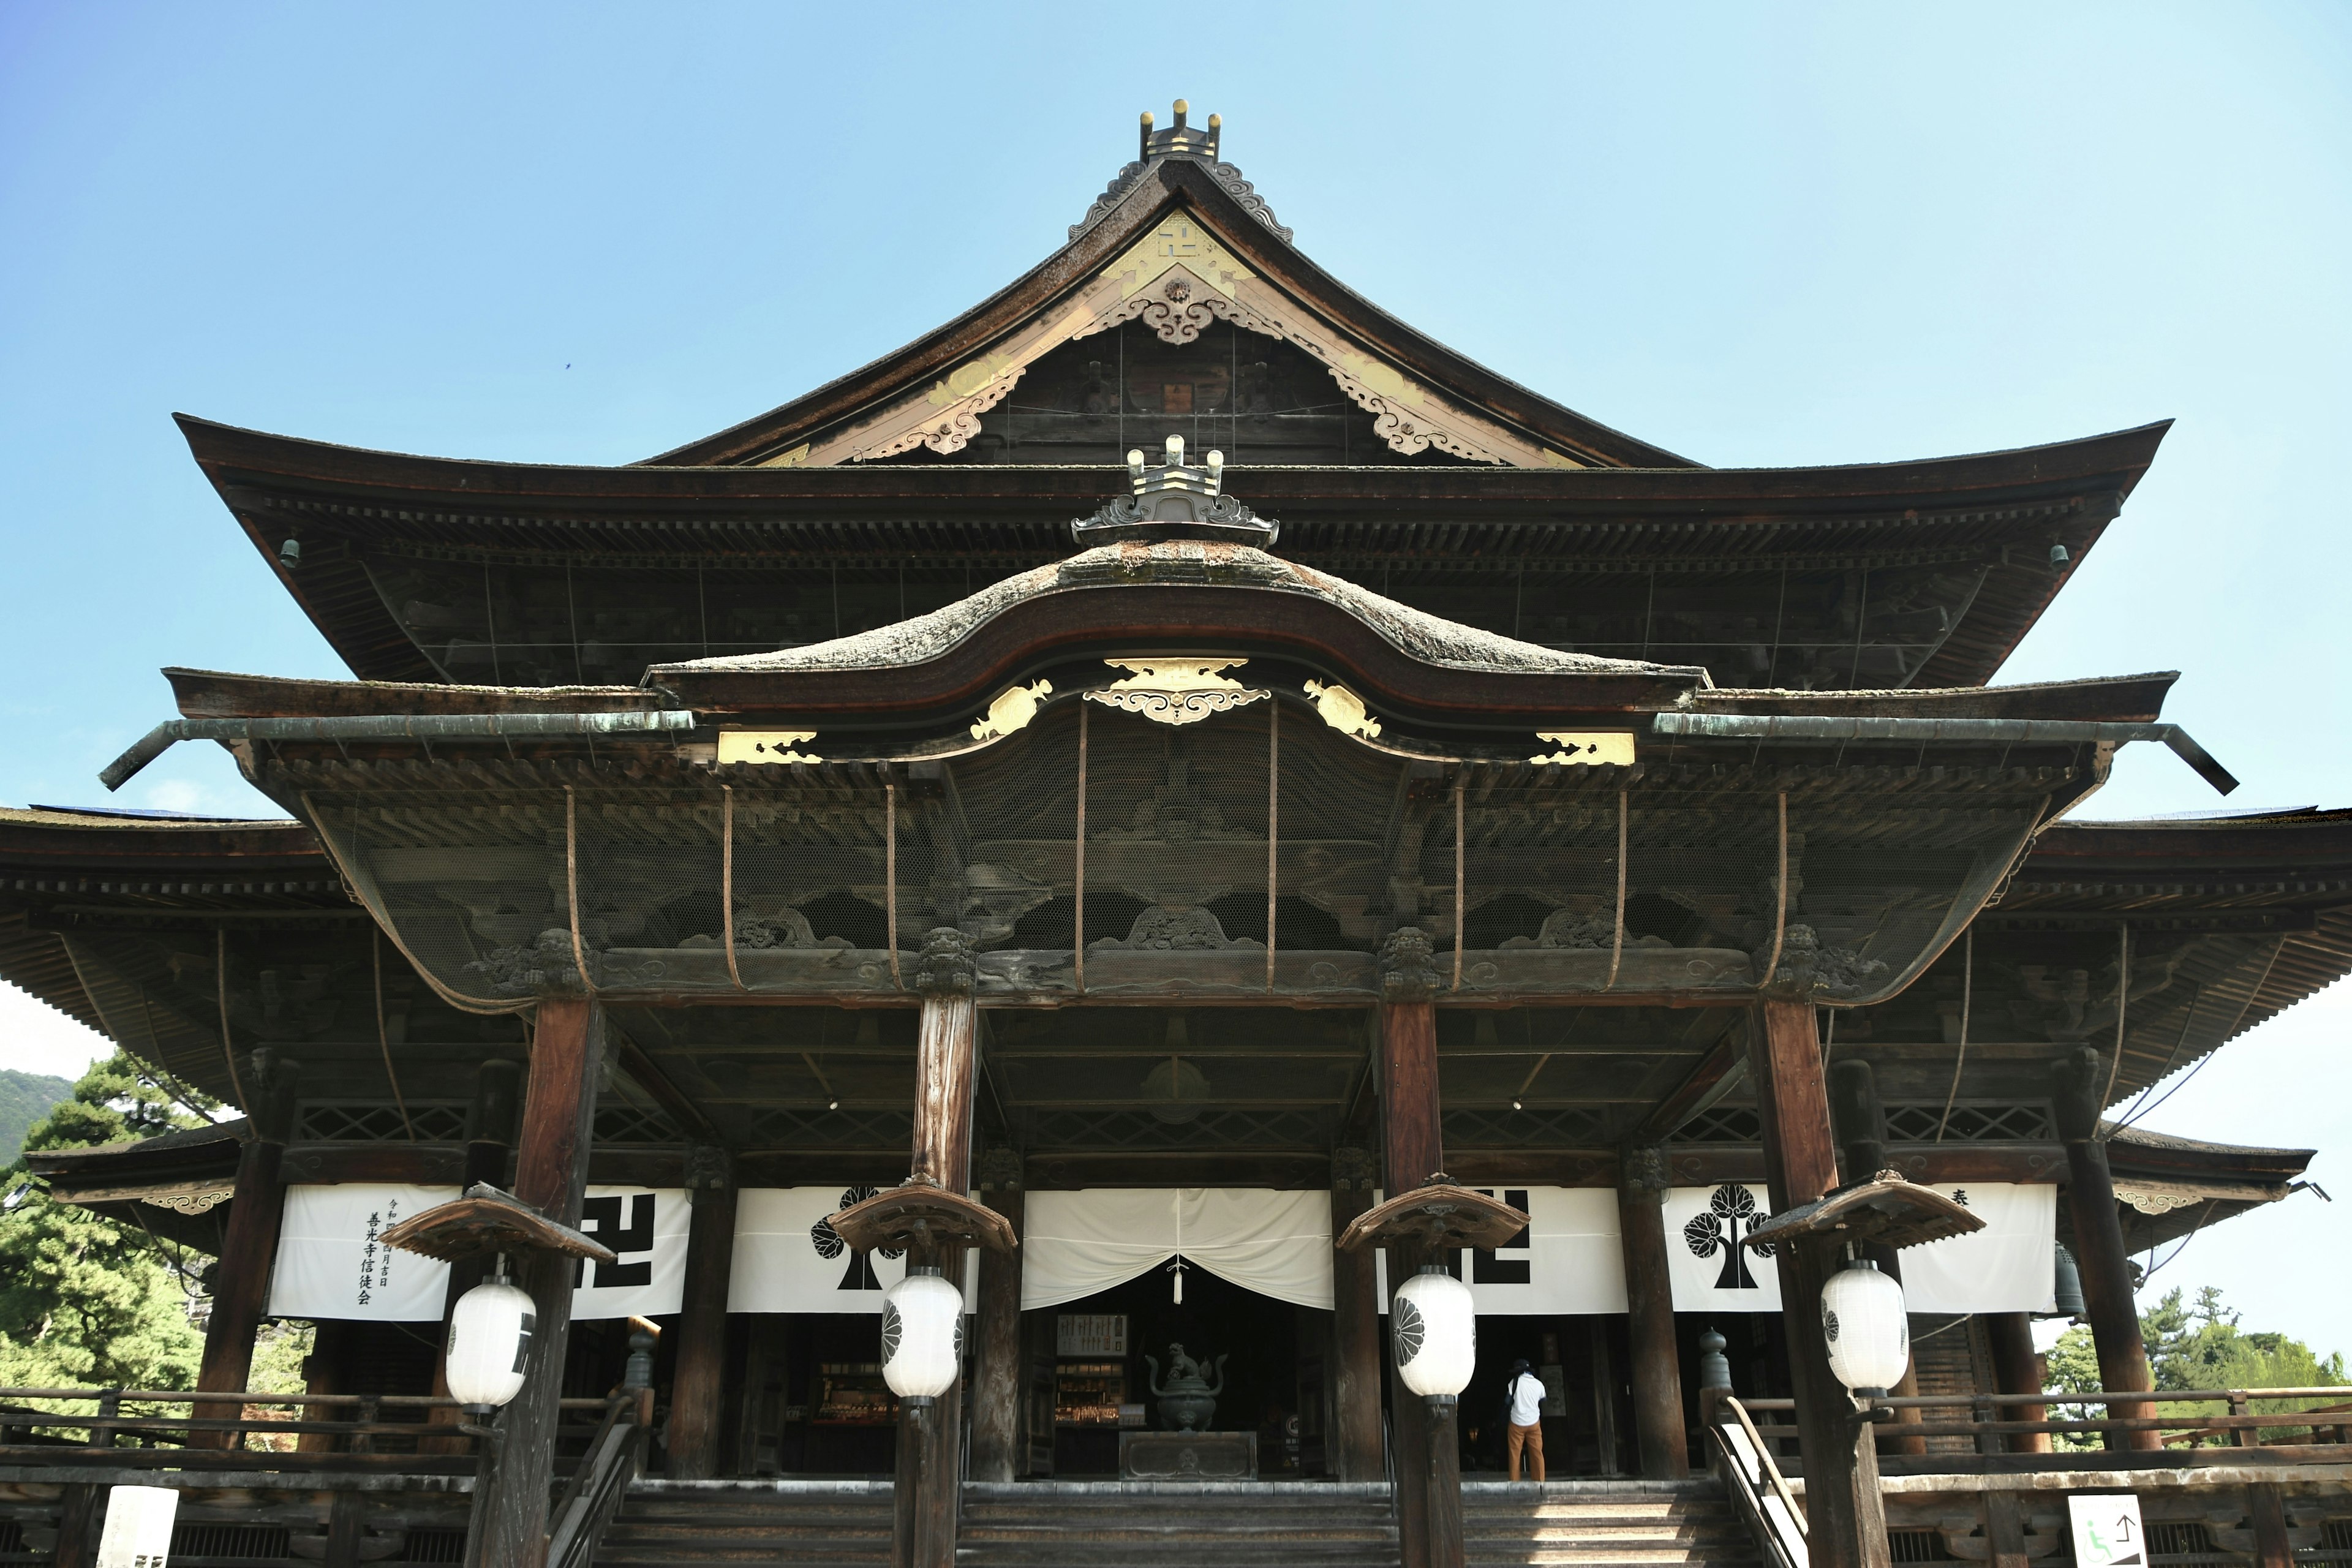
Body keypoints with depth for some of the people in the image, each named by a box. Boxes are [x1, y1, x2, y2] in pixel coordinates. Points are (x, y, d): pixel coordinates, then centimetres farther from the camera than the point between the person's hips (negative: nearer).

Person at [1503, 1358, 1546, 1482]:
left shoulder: (1515, 1382, -5)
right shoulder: (1539, 1384, 3)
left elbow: (1507, 1401, -5)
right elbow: (1543, 1403, 13)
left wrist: (1505, 1418, 5)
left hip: (1517, 1424, -2)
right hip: (1534, 1423, 2)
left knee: (1514, 1454, 3)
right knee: (1537, 1453, 7)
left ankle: (1514, 1482, 1)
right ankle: (1539, 1480, 3)